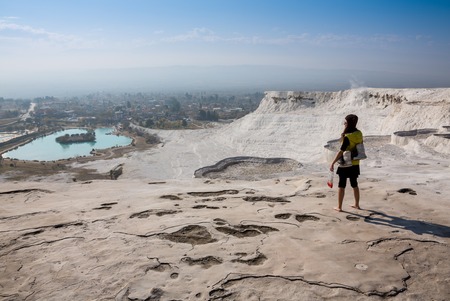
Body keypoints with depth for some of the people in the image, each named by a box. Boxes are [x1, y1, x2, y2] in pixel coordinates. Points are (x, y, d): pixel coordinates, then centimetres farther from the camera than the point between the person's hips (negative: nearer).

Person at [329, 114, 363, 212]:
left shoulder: (347, 137, -22)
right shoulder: (359, 134, -1)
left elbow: (341, 152, -24)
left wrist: (332, 163, -19)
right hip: (355, 164, 7)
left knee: (341, 185, 4)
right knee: (354, 184, 19)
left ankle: (339, 207, 12)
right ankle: (356, 204, 30)